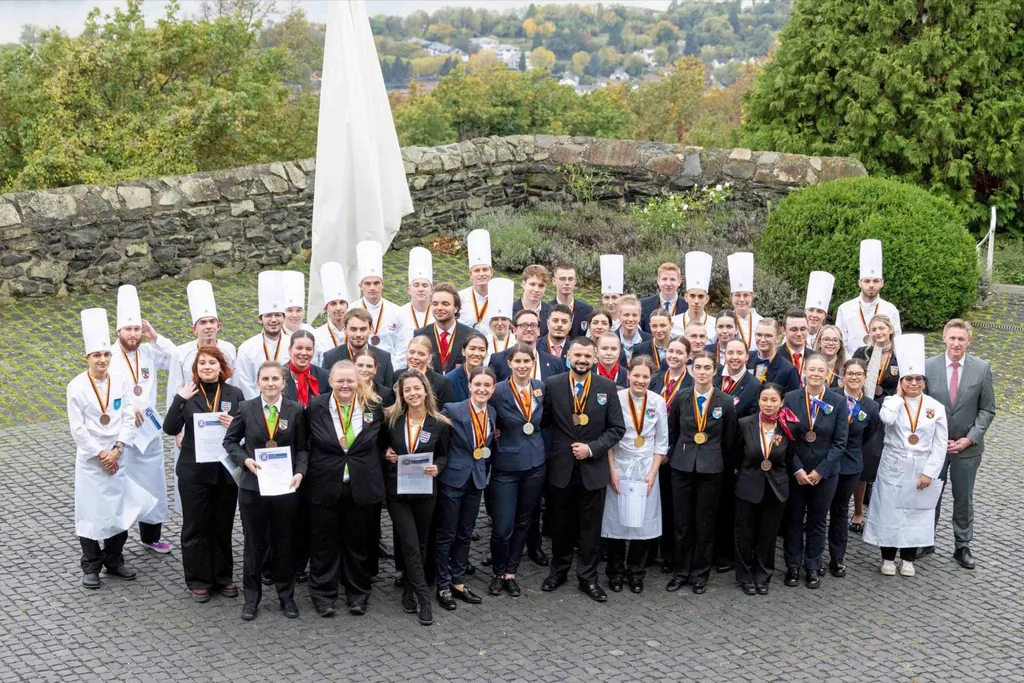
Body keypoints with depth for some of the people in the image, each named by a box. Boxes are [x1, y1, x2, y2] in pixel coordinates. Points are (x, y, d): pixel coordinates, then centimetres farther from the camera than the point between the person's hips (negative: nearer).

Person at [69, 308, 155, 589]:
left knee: (120, 508, 9)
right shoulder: (77, 387, -9)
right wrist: (99, 454, -11)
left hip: (116, 457, 3)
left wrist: (117, 450, -10)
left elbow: (129, 418, -1)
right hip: (90, 459, -3)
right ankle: (90, 567, 15)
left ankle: (114, 560, 25)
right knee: (90, 510, 2)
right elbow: (77, 428, -8)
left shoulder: (120, 382, -1)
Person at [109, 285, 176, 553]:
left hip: (149, 430, 5)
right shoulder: (108, 357, -13)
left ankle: (151, 535, 34)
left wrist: (156, 337, -9)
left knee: (152, 483, 16)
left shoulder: (149, 352, 1)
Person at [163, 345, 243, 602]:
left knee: (223, 527, 11)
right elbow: (170, 428, -11)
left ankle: (223, 577, 25)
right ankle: (198, 581, 18)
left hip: (226, 471, 1)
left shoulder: (234, 394, 2)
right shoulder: (188, 393, -2)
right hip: (194, 472, -1)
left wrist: (233, 424, -18)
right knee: (195, 528, 6)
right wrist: (179, 399, -23)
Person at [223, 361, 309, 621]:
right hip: (253, 486, 0)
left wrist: (299, 472, -14)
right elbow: (230, 441, 7)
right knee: (254, 544, 9)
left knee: (284, 543, 11)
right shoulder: (246, 408, -1)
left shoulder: (296, 411, -2)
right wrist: (245, 460, -10)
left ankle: (286, 596, 25)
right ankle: (251, 597, 22)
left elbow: (302, 448, 2)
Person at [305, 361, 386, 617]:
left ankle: (358, 595, 23)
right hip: (326, 486, -1)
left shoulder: (373, 407, -1)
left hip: (363, 487, 1)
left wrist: (374, 471, 4)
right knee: (324, 543, 7)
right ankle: (323, 594, 19)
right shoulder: (315, 407, -4)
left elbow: (382, 443, 10)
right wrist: (308, 472, 0)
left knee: (359, 543, 10)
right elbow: (305, 444, 6)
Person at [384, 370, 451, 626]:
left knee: (420, 544, 12)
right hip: (397, 491, -1)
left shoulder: (439, 424, -5)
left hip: (425, 492, 1)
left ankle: (409, 591, 29)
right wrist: (386, 456, -9)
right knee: (410, 545, -7)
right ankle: (423, 598, -2)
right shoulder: (391, 419, -2)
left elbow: (443, 455, 5)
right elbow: (381, 447, 12)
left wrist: (437, 468, -15)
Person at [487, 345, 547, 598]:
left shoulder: (541, 388, 1)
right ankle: (498, 573, 18)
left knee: (523, 522, 13)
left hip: (535, 465, 4)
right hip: (506, 466, -4)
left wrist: (541, 449, 8)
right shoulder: (498, 391, -12)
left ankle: (511, 573, 26)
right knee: (502, 527, -4)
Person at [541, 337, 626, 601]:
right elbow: (544, 421, 2)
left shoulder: (607, 387, -3)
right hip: (561, 467, 0)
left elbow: (617, 428, -3)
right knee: (561, 524, 14)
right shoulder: (552, 385, -3)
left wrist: (592, 448, -13)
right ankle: (558, 570, 30)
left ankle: (588, 577, 19)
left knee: (590, 527, 8)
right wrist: (554, 447, -10)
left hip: (593, 468, 0)